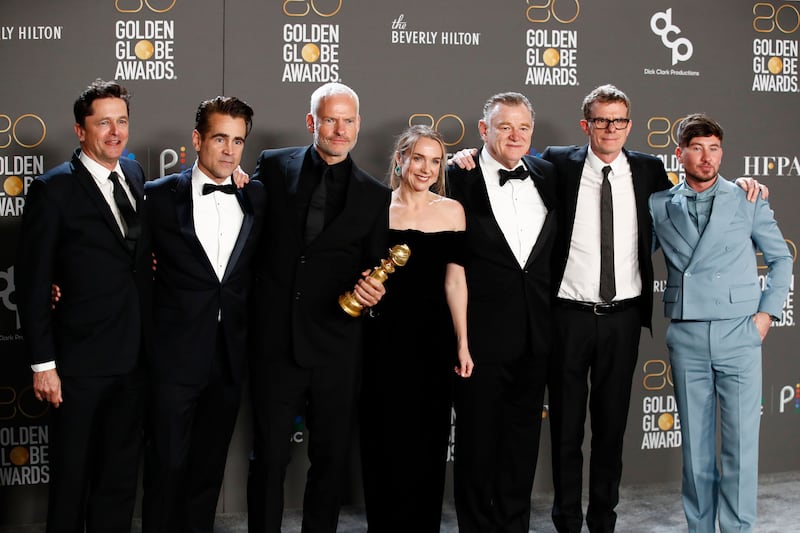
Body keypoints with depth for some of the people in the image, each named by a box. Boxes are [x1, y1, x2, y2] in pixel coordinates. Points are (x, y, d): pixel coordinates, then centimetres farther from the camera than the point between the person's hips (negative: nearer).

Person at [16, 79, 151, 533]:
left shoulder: (135, 175, 8)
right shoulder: (54, 189, -9)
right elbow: (34, 284, -9)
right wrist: (43, 363, -12)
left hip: (135, 358, 5)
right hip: (82, 360, -5)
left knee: (122, 473, 16)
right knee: (73, 474, 9)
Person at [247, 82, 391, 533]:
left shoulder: (376, 196, 6)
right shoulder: (274, 167, 4)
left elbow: (376, 271, 8)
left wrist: (372, 291, -12)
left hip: (338, 349, 1)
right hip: (275, 341, -1)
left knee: (332, 458, 11)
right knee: (269, 457, 7)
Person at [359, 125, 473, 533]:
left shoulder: (451, 211, 2)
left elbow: (454, 279, 0)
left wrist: (462, 344, -2)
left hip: (433, 335, 1)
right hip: (384, 334, 0)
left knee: (427, 437, 10)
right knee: (384, 436, 7)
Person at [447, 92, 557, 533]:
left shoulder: (547, 177, 7)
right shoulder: (459, 179, -7)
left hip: (536, 333, 5)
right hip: (481, 332, -4)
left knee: (523, 435, 14)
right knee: (476, 435, 8)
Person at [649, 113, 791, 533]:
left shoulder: (748, 201, 3)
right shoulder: (659, 207, 6)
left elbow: (780, 257, 9)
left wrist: (767, 312, 2)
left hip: (739, 334, -1)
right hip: (686, 338, 1)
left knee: (741, 442, -2)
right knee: (694, 442, 8)